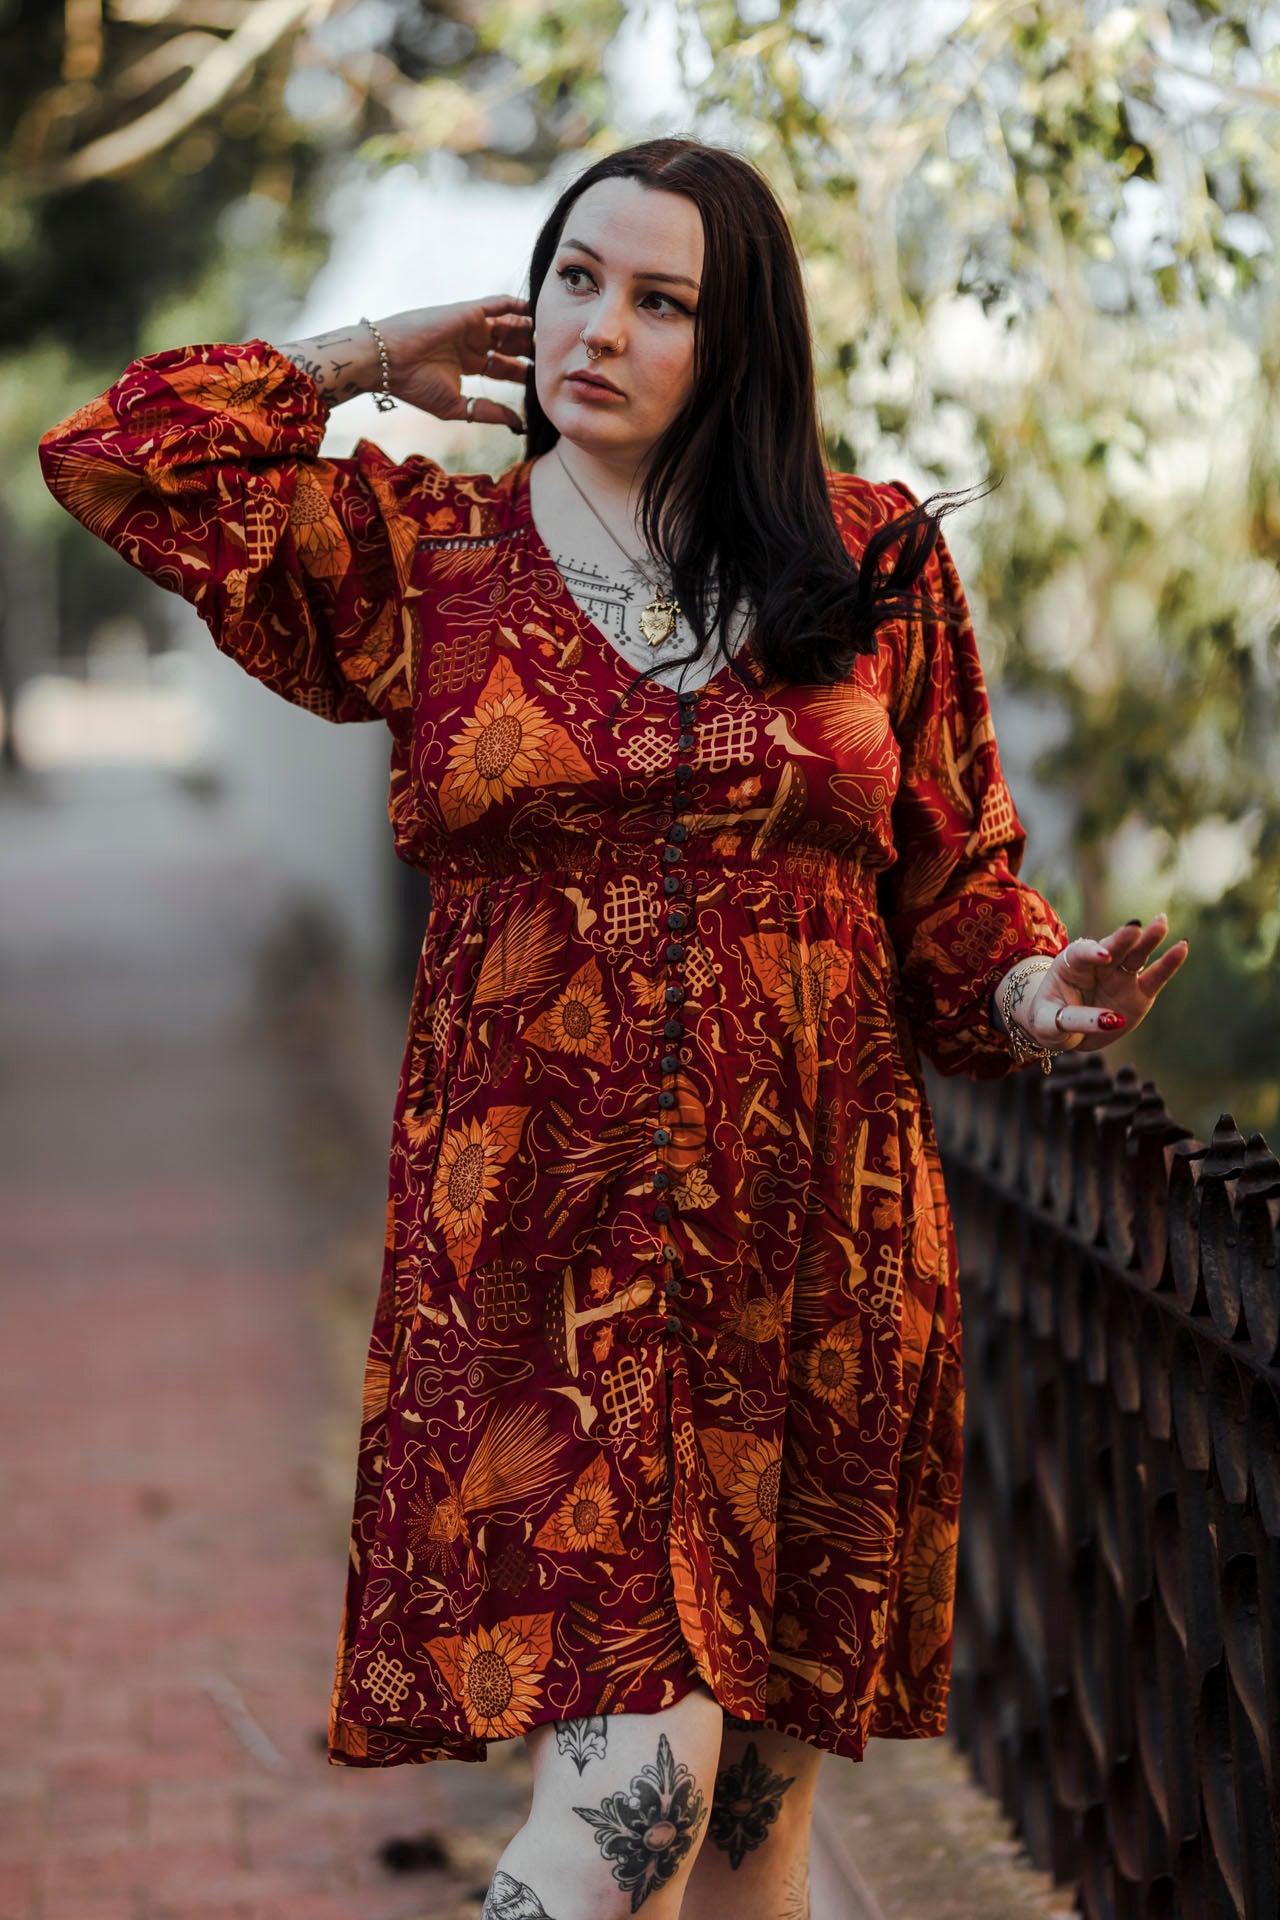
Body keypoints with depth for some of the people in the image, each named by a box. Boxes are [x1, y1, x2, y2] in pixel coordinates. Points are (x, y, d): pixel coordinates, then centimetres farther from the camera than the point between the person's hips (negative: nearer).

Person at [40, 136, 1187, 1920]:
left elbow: (956, 879, 12)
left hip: (815, 1238, 2)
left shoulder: (875, 560, 8)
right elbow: (121, 454, -1)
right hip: (538, 1239, -2)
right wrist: (365, 362, 9)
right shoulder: (426, 556, 6)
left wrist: (1040, 991, -8)